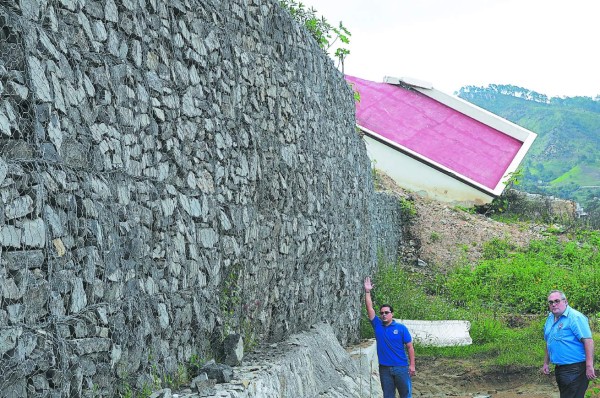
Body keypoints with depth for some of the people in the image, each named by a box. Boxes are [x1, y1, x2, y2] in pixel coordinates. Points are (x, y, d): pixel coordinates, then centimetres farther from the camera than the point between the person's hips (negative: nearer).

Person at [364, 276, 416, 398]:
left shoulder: (401, 328, -2)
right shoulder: (377, 326, 5)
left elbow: (410, 347, -2)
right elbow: (369, 308, -1)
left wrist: (412, 365, -8)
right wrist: (367, 292, -8)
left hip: (401, 367, -3)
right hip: (384, 368, 3)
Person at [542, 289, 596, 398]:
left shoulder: (575, 317, -15)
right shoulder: (550, 318, 12)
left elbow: (588, 341, -20)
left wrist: (589, 367, -25)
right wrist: (546, 363, 22)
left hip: (574, 370, -9)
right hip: (559, 368, 9)